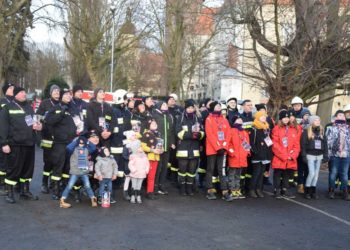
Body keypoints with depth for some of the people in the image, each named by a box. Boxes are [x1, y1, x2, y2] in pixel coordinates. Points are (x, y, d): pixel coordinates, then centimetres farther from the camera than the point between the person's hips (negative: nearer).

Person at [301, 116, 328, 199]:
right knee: (312, 173, -10)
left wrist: (325, 156, 5)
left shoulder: (321, 131, 10)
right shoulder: (306, 131, -5)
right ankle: (307, 191, 3)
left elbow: (325, 144, 11)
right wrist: (304, 156, -12)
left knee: (316, 174, 6)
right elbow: (303, 144, -7)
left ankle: (313, 191, 15)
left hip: (319, 155, 5)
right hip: (310, 155, -5)